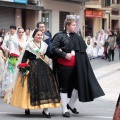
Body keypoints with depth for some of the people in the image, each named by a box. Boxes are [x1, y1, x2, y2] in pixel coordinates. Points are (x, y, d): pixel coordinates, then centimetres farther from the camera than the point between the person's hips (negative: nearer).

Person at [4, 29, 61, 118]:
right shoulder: (30, 45, -1)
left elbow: (50, 54, 12)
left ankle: (45, 110, -5)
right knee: (32, 87, -2)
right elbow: (24, 58, -3)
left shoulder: (44, 45, 11)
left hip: (43, 67, 4)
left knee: (45, 86, -5)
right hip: (32, 68, -4)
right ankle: (27, 107, 18)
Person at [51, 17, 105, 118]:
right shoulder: (60, 36, -6)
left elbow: (83, 48, 18)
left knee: (79, 85, 6)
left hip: (75, 66, 5)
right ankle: (65, 110, 14)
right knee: (64, 87, 4)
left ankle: (71, 105, 28)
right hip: (63, 65, -5)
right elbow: (53, 48, -13)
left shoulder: (77, 36, 10)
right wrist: (64, 54, -20)